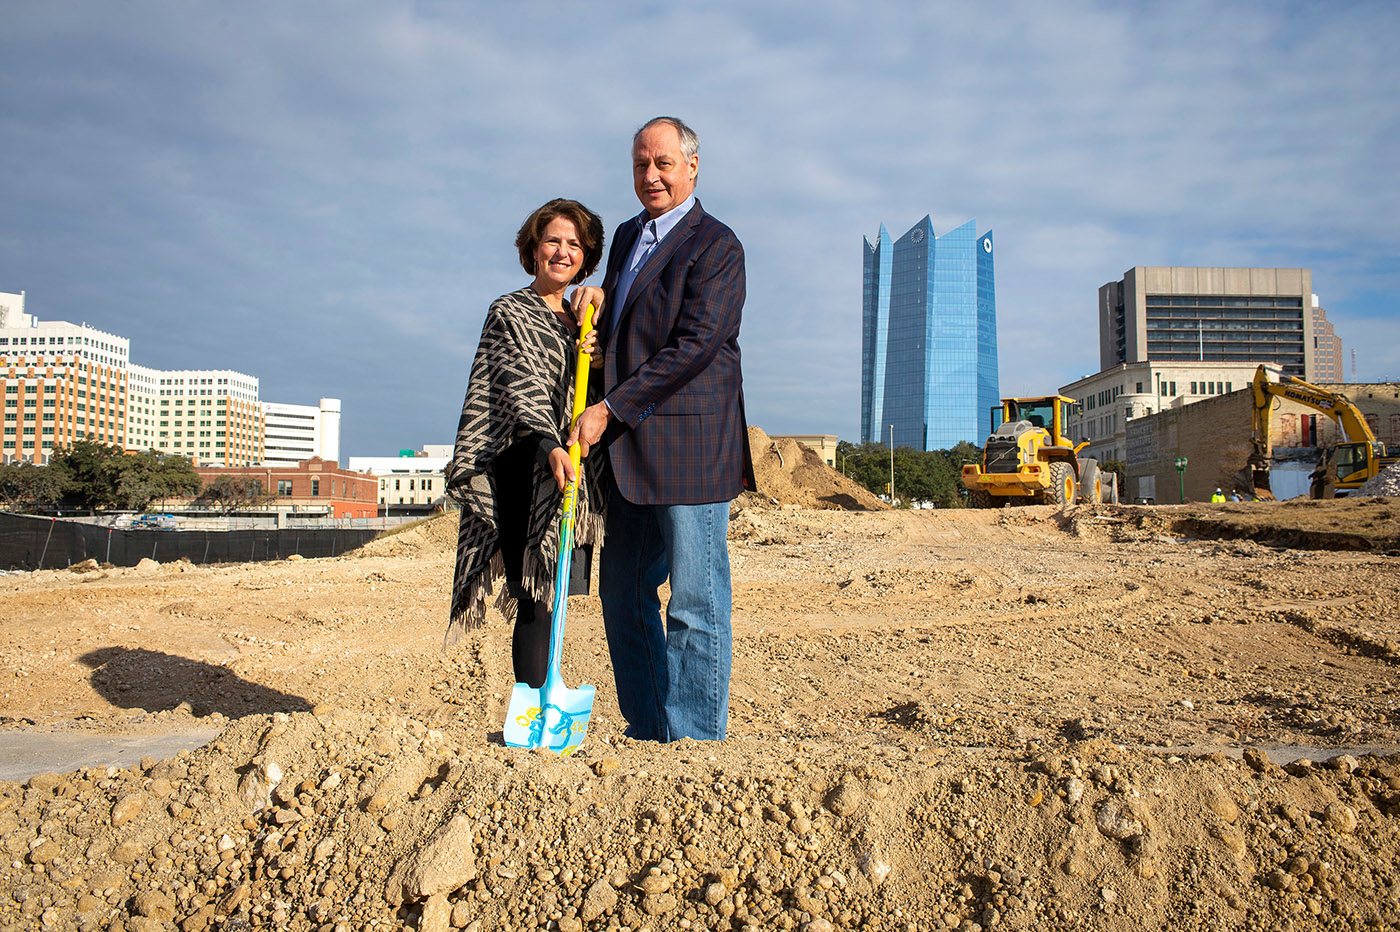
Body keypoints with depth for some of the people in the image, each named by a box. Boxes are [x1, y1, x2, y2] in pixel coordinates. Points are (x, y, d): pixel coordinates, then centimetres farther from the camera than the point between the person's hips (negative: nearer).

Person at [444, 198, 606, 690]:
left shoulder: (578, 318, 19)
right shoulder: (509, 312, -1)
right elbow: (522, 385, -16)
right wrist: (550, 446, -32)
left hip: (571, 468, 7)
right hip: (527, 466, -6)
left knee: (555, 593, 8)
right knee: (538, 598, -8)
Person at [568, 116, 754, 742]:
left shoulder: (716, 245, -7)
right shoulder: (628, 236, 19)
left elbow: (693, 345, -17)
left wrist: (610, 409, -18)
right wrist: (596, 302, 4)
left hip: (689, 445, -9)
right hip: (630, 450, 9)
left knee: (696, 607, -3)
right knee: (624, 596, 13)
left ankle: (694, 744, 6)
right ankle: (646, 735, 26)